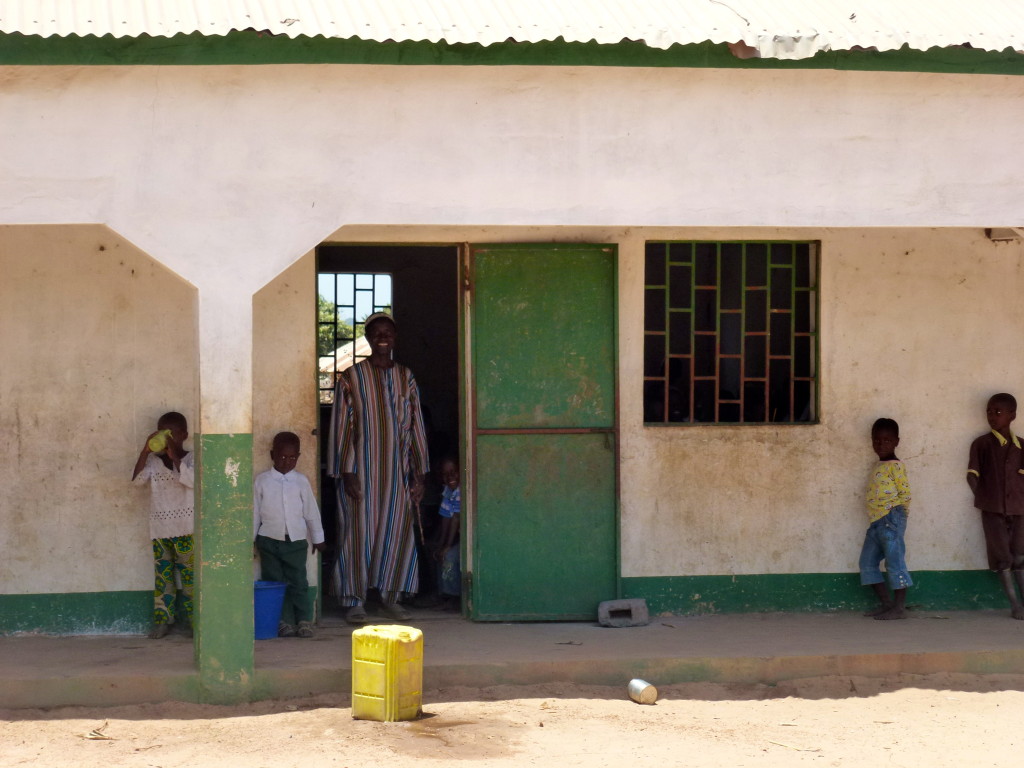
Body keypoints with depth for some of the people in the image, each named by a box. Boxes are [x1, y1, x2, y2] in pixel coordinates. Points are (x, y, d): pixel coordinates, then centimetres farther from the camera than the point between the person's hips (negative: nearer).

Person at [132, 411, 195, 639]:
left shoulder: (191, 459, -1)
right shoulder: (153, 460, 6)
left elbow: (192, 480, -20)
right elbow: (137, 479, -9)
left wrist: (174, 456, -20)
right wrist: (145, 451, -14)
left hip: (185, 528, -3)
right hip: (159, 528, 3)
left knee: (189, 573, -1)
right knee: (162, 574, 6)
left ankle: (194, 620, 6)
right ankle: (162, 620, 12)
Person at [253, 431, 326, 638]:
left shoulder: (301, 481, 3)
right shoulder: (262, 481, 1)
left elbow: (311, 511, 9)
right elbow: (254, 512, 5)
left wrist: (317, 538, 12)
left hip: (296, 541, 0)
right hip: (269, 540, 0)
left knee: (298, 582, -1)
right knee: (275, 582, 2)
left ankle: (304, 620, 4)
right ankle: (284, 622, 8)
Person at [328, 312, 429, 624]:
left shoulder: (406, 377, 8)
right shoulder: (351, 378, -2)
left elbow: (416, 425, 8)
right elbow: (342, 426, -4)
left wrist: (419, 473, 4)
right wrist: (347, 473, -10)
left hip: (397, 469, 3)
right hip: (362, 468, -3)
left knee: (398, 530, 5)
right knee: (359, 531, -2)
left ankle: (391, 596, 18)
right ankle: (355, 600, 6)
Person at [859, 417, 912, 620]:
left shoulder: (895, 466, -7)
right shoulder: (877, 467, 19)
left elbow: (905, 494, -11)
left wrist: (895, 515, -11)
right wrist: (874, 518, 13)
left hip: (891, 520, -10)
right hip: (875, 522, 10)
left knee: (895, 562, -6)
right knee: (867, 562, 10)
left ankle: (899, 607, -2)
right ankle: (886, 603, 16)